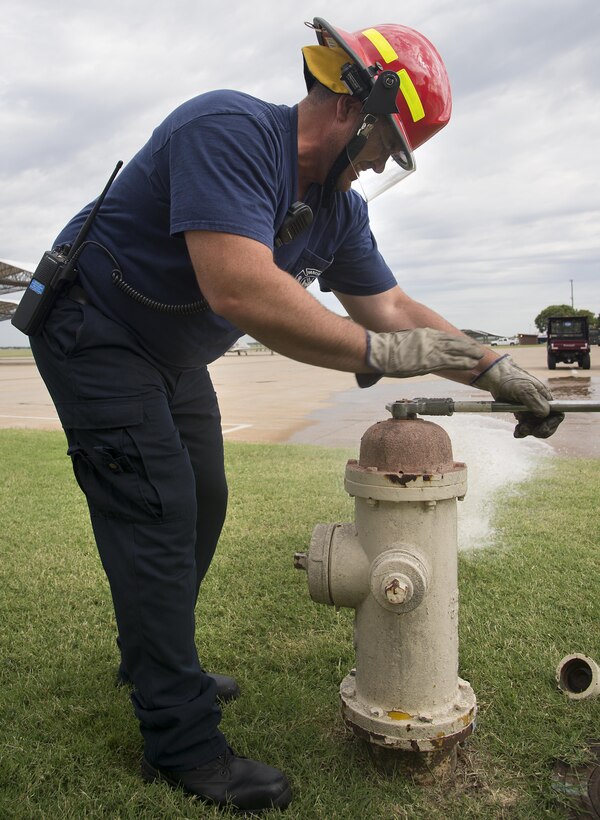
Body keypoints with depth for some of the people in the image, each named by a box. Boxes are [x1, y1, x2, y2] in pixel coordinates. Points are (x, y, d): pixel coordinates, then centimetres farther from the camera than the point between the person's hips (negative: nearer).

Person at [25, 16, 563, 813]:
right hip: (95, 335, -9)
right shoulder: (230, 130, -28)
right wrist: (376, 352, -34)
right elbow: (240, 289, -41)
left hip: (172, 357, 9)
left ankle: (156, 664, 32)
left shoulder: (339, 210, 0)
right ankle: (182, 745, 1)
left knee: (200, 505, 11)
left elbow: (395, 309, 2)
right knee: (157, 515, -12)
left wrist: (494, 369, -5)